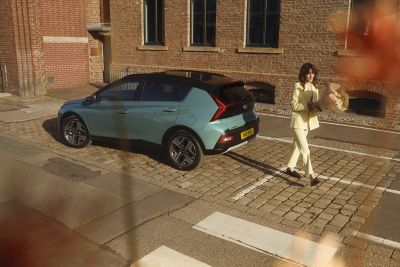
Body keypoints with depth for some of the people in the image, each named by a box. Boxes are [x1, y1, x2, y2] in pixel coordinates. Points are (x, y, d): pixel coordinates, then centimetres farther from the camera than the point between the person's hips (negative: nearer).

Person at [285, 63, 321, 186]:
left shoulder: (314, 87, 8)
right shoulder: (298, 86, -12)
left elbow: (315, 104, 11)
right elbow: (294, 105, -16)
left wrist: (317, 106, -11)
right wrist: (308, 106, -27)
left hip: (308, 120, 7)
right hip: (298, 121, -7)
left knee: (297, 145, 19)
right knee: (305, 149, -11)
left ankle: (290, 168, 33)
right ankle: (310, 176, -12)